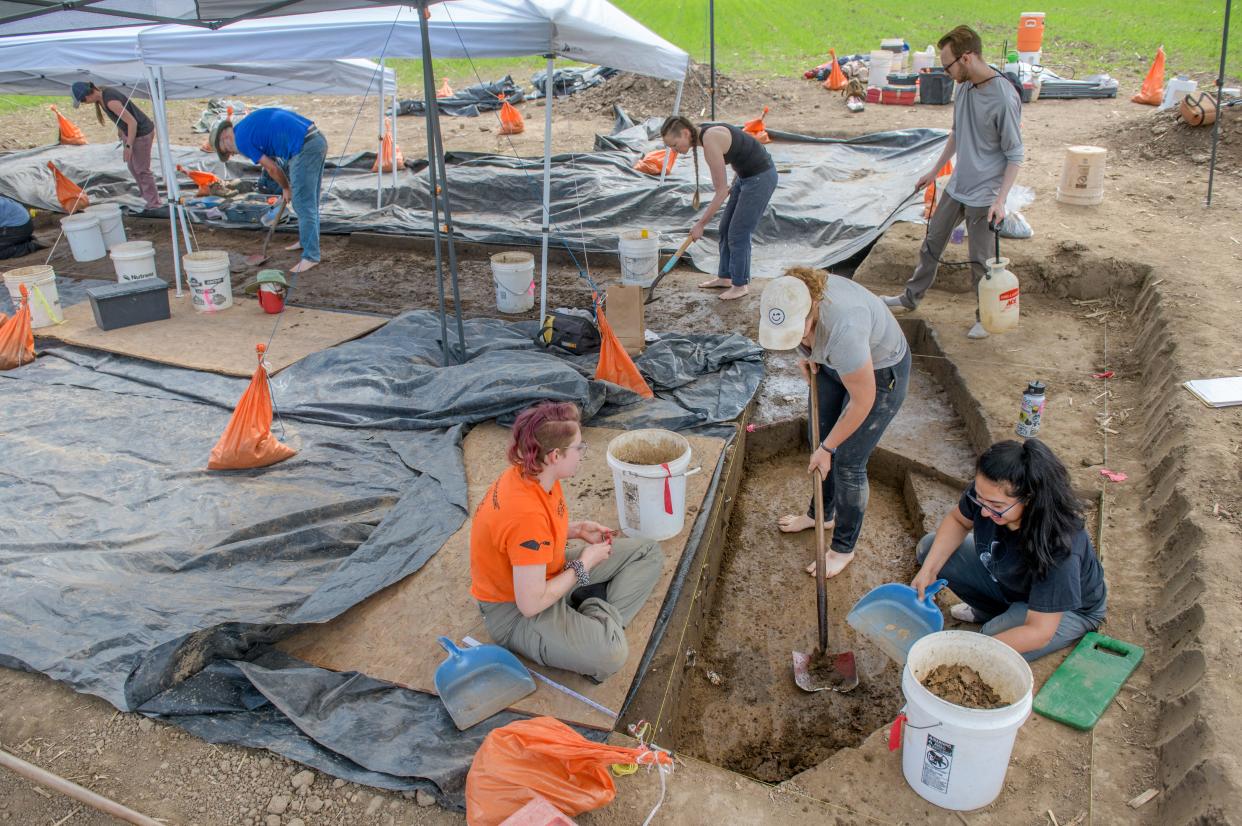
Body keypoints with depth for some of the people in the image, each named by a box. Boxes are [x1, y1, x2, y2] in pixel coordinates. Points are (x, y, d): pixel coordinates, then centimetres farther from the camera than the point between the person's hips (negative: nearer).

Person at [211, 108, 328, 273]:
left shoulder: (241, 138, -1)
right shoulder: (251, 122, 24)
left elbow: (271, 168, 0)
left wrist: (286, 188, 18)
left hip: (305, 149, -9)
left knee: (304, 205, -4)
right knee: (309, 202, 21)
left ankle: (311, 256, -1)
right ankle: (306, 241, 35)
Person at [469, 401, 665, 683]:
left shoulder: (533, 474, -8)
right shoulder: (527, 514, -35)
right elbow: (530, 604, -30)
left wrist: (578, 529, -2)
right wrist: (584, 565, -18)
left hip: (550, 575, 10)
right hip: (514, 610, -9)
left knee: (649, 553, 6)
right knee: (610, 654, -35)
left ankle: (601, 617, -6)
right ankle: (602, 616, -6)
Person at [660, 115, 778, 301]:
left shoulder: (710, 144, -28)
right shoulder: (704, 133, 0)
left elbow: (721, 192, -23)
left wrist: (700, 224, -16)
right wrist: (735, 182, 13)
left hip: (761, 177, -10)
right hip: (747, 175, 10)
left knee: (738, 234, 0)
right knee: (726, 228, 15)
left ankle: (740, 284, 17)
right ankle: (725, 278, 29)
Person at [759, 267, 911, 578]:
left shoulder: (843, 330, -43)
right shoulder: (788, 297, -24)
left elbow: (862, 401, -29)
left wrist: (827, 448, -19)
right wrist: (807, 355, -2)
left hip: (880, 372, -7)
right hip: (835, 362, 7)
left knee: (847, 462, -1)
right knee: (820, 440, 17)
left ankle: (843, 548, 18)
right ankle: (821, 514, 40)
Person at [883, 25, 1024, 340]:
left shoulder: (1004, 98, -23)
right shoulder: (964, 87, 0)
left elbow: (1015, 155, -17)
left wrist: (1000, 200, -23)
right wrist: (934, 171, 22)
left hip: (984, 195, -7)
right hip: (957, 186, 7)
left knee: (980, 260, 3)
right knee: (932, 243, 18)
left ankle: (986, 317, 23)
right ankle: (911, 298, 35)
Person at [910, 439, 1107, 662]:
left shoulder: (1059, 546, -42)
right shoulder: (988, 493, -28)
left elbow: (1039, 632, -36)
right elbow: (957, 520, -4)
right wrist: (928, 570, -18)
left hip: (1068, 608, -6)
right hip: (1006, 581, 6)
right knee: (930, 548, -5)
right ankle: (995, 610, 12)